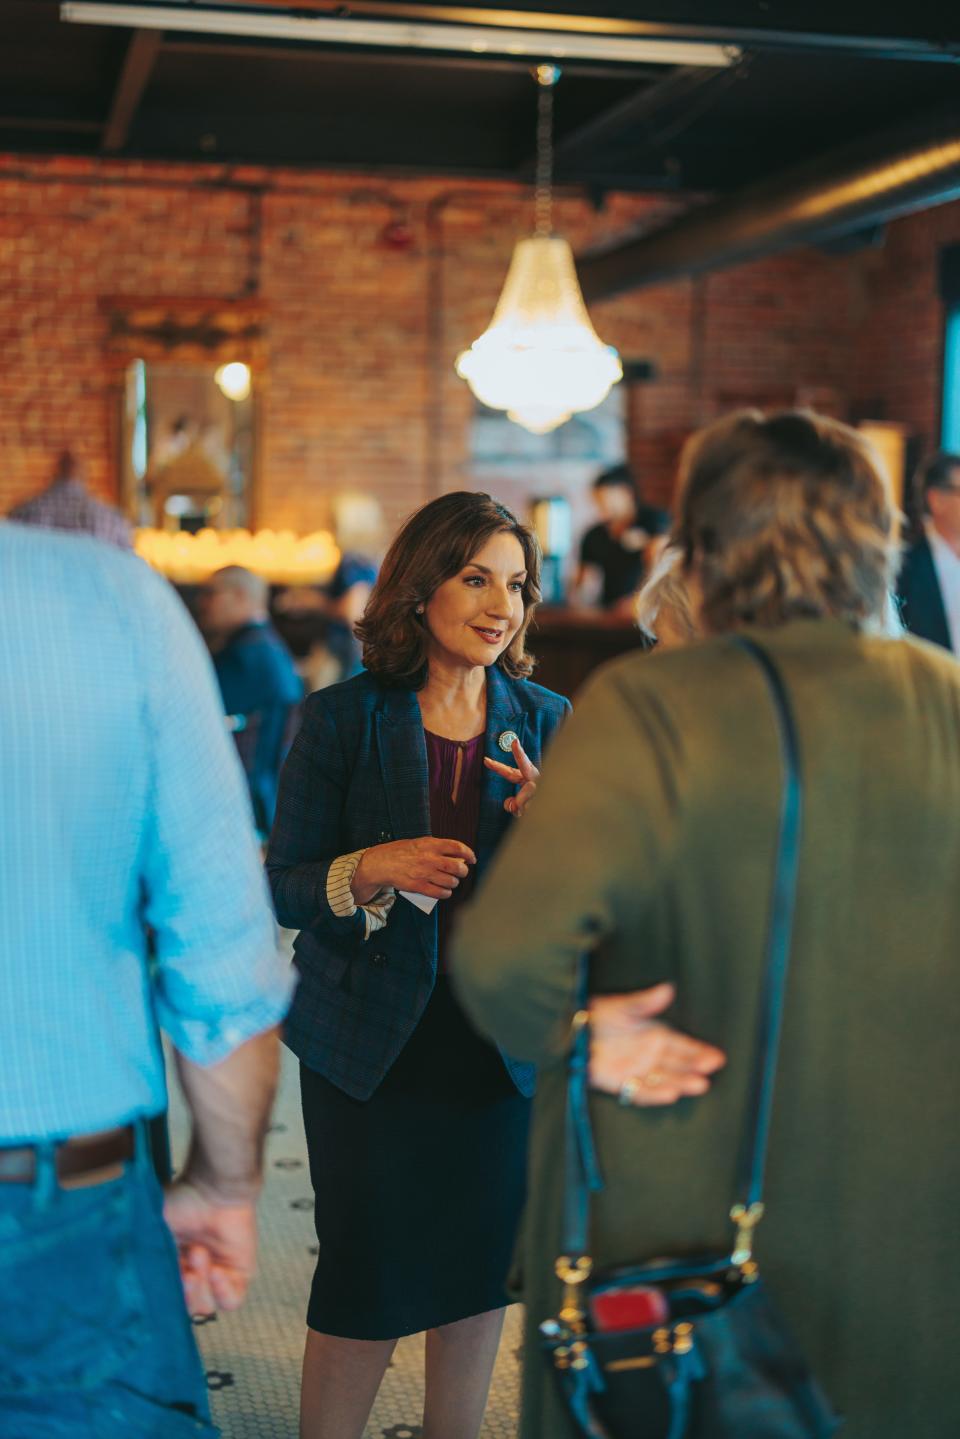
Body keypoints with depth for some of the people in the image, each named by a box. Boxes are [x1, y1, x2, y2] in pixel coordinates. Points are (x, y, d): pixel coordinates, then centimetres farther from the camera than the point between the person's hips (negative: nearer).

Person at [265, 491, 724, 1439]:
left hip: (501, 1039, 3)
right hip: (370, 1042, -2)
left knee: (480, 1264, 13)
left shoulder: (544, 721, 2)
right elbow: (282, 890, -4)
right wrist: (372, 870, -22)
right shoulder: (341, 719, -5)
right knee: (364, 1277, 2)